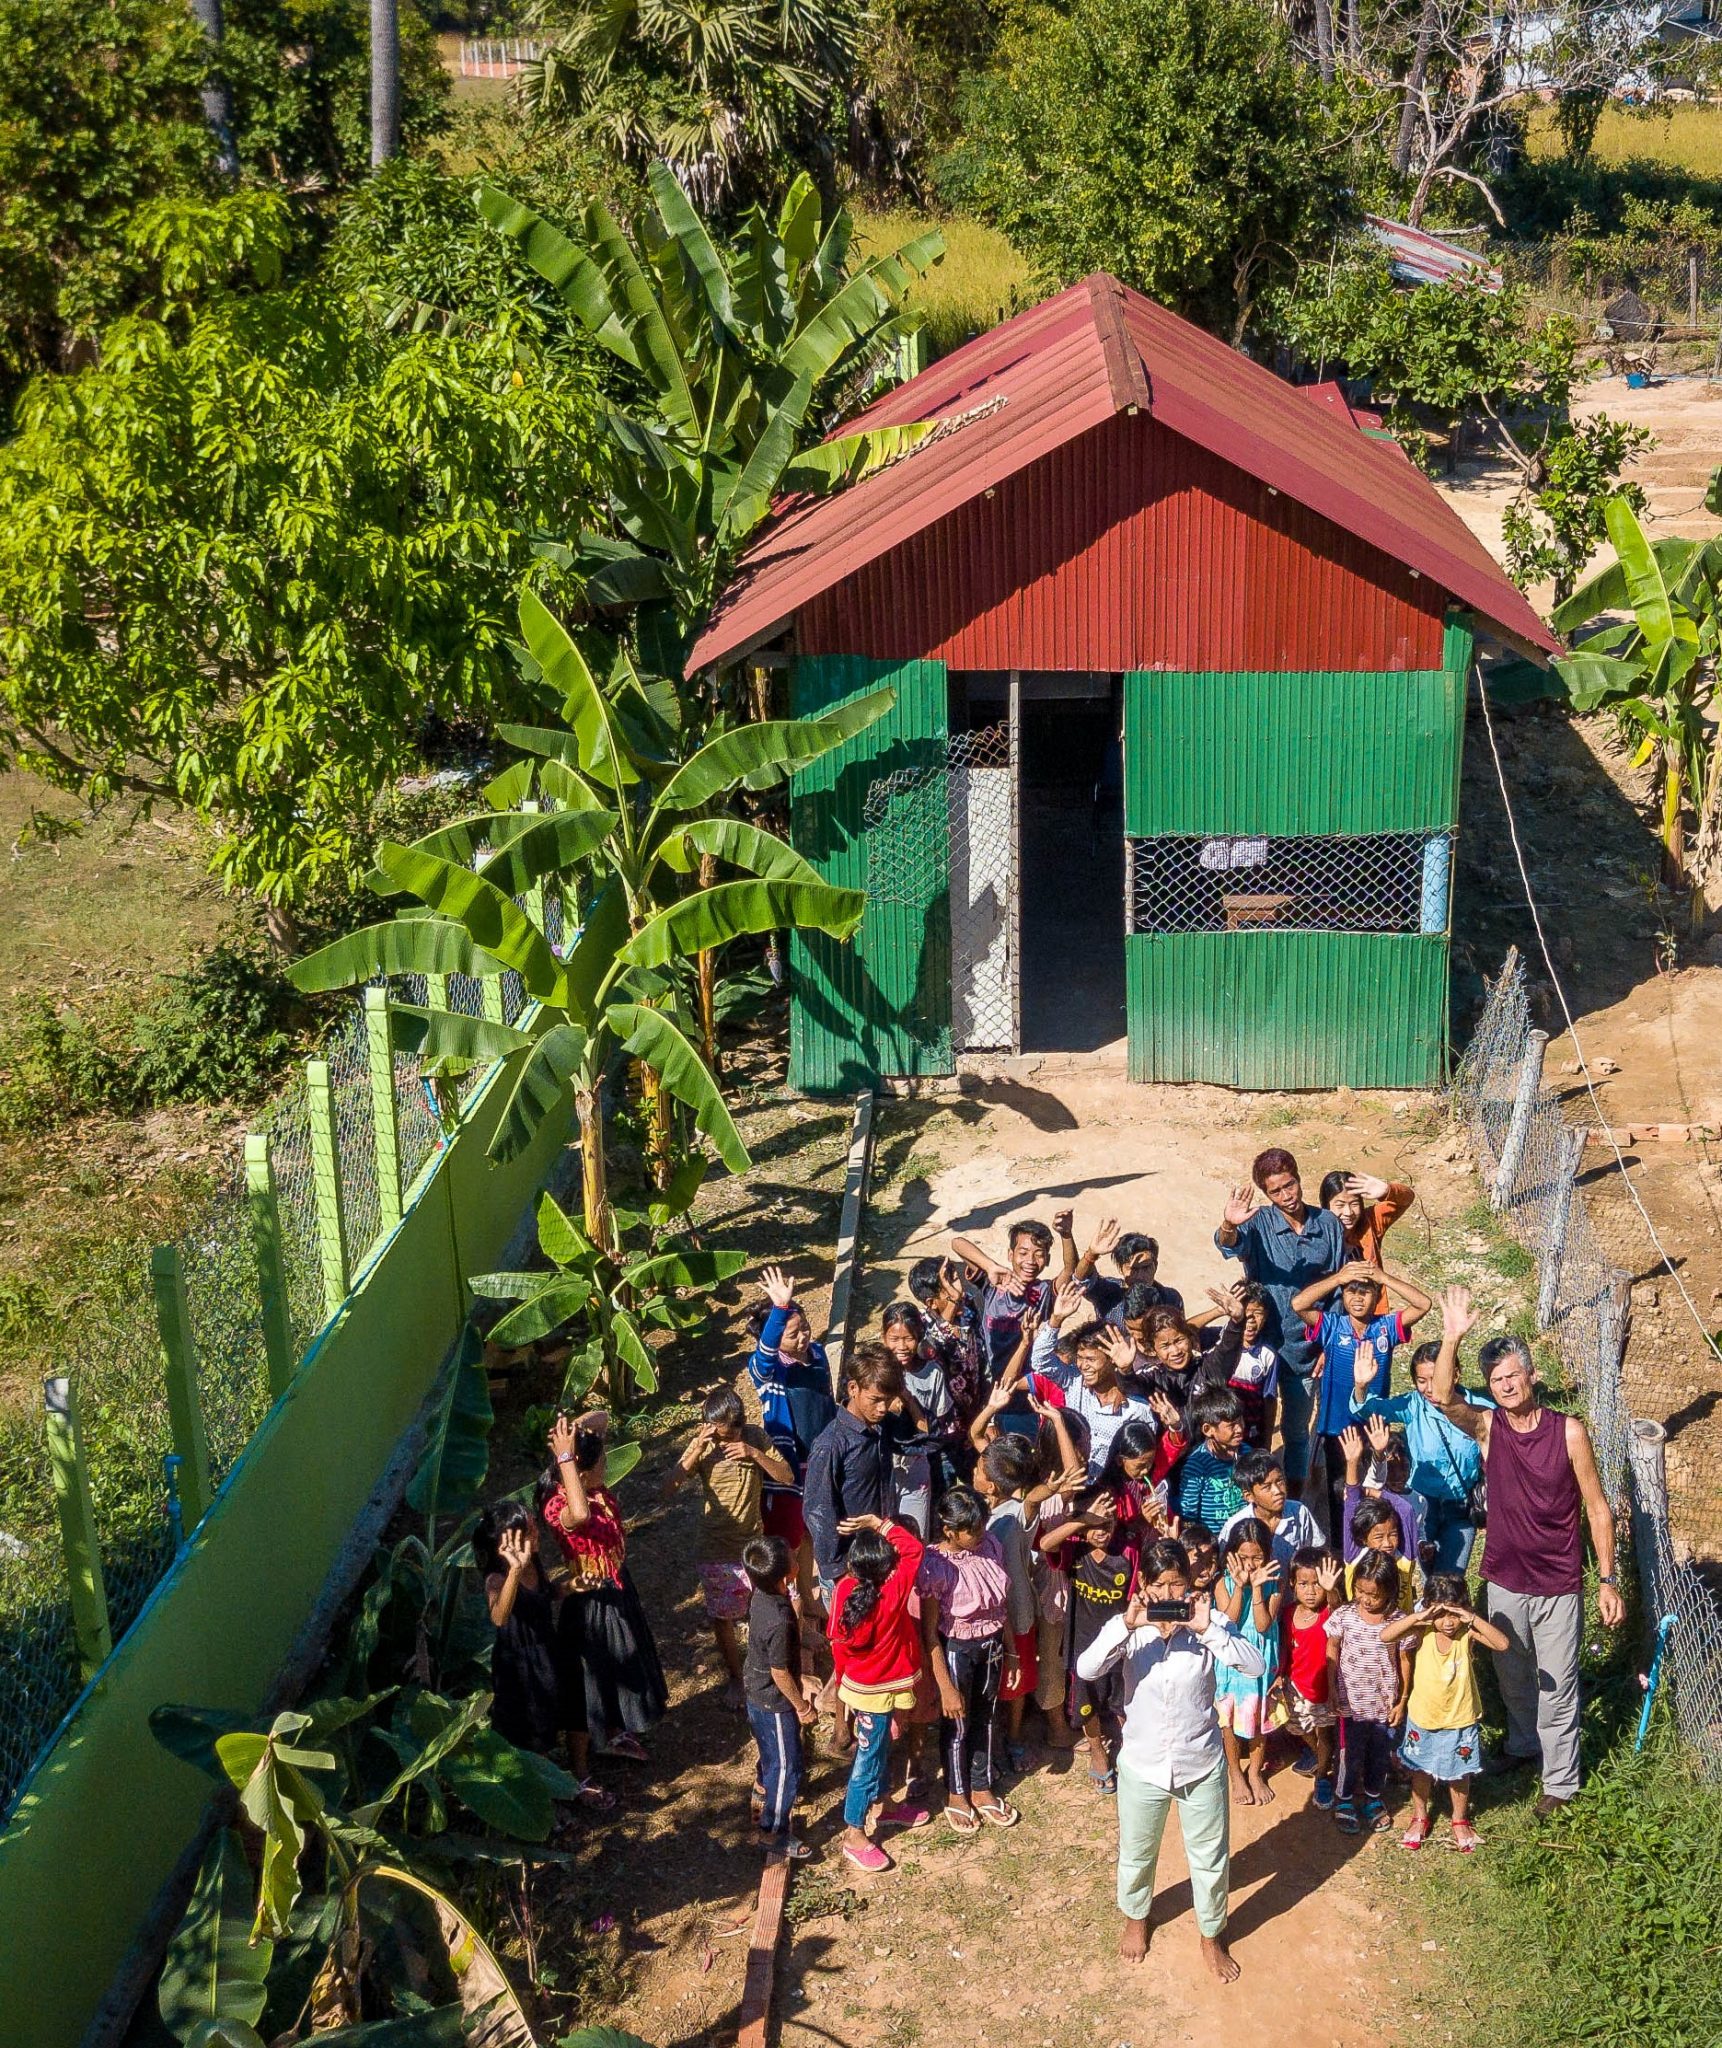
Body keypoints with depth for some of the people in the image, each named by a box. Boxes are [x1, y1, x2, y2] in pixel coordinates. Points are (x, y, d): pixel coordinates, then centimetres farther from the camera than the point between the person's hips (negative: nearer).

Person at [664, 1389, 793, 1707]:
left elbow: (787, 1477, -13)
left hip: (753, 1545, 0)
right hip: (715, 1550, 0)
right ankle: (735, 1677, 29)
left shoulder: (756, 1438, -11)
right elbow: (670, 1486, -20)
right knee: (721, 1618, 9)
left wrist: (754, 1454, -28)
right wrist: (697, 1449, -31)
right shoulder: (702, 1444, -13)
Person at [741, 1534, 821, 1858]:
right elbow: (780, 1673, -24)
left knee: (771, 1755, 31)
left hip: (756, 1691, 9)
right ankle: (773, 1832, 23)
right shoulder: (779, 1622, -38)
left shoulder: (761, 1595, -12)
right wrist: (803, 1707, -10)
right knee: (787, 1767, 9)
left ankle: (765, 1803, 52)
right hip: (774, 1702, -9)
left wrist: (802, 1678, 12)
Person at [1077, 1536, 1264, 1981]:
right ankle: (1135, 1918, 51)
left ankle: (1211, 1936, 41)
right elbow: (1085, 1670, -29)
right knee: (1136, 1852, 22)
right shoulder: (1127, 1627, -14)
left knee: (1210, 1856, 16)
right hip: (1142, 1764, 0)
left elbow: (1254, 1665, -26)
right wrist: (1127, 1625, -39)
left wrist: (1208, 1630, -37)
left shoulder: (1208, 1623, -14)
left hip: (1201, 1764, 0)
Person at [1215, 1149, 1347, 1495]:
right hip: (1260, 1345, -2)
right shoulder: (1259, 1223, -10)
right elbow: (1230, 1245, -33)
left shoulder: (1329, 1225, -3)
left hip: (1307, 1348, 2)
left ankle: (1294, 1502, 33)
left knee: (1297, 1431, 17)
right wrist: (1228, 1226, -57)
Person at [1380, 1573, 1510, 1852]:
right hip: (1423, 1718, 0)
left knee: (1459, 1772, 18)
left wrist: (1473, 1619, -39)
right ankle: (1420, 1818, 42)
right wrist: (1418, 1616, -39)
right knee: (1421, 1771, 19)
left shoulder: (1467, 1632, -19)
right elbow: (1385, 1636, -33)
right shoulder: (1422, 1631, -19)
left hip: (1460, 1720, 0)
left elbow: (1502, 1643, -33)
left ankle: (1460, 1820, 42)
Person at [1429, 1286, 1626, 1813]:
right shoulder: (1487, 1426, -7)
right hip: (1504, 1580, 3)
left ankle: (1560, 1779, 24)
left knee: (1557, 1686, 7)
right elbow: (1442, 1398, -29)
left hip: (1559, 1585, -3)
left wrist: (1608, 1581, -9)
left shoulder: (1568, 1432, -13)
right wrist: (1452, 1339, -42)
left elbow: (1597, 1508, -7)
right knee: (1512, 1677, 22)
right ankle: (1523, 1744, 47)